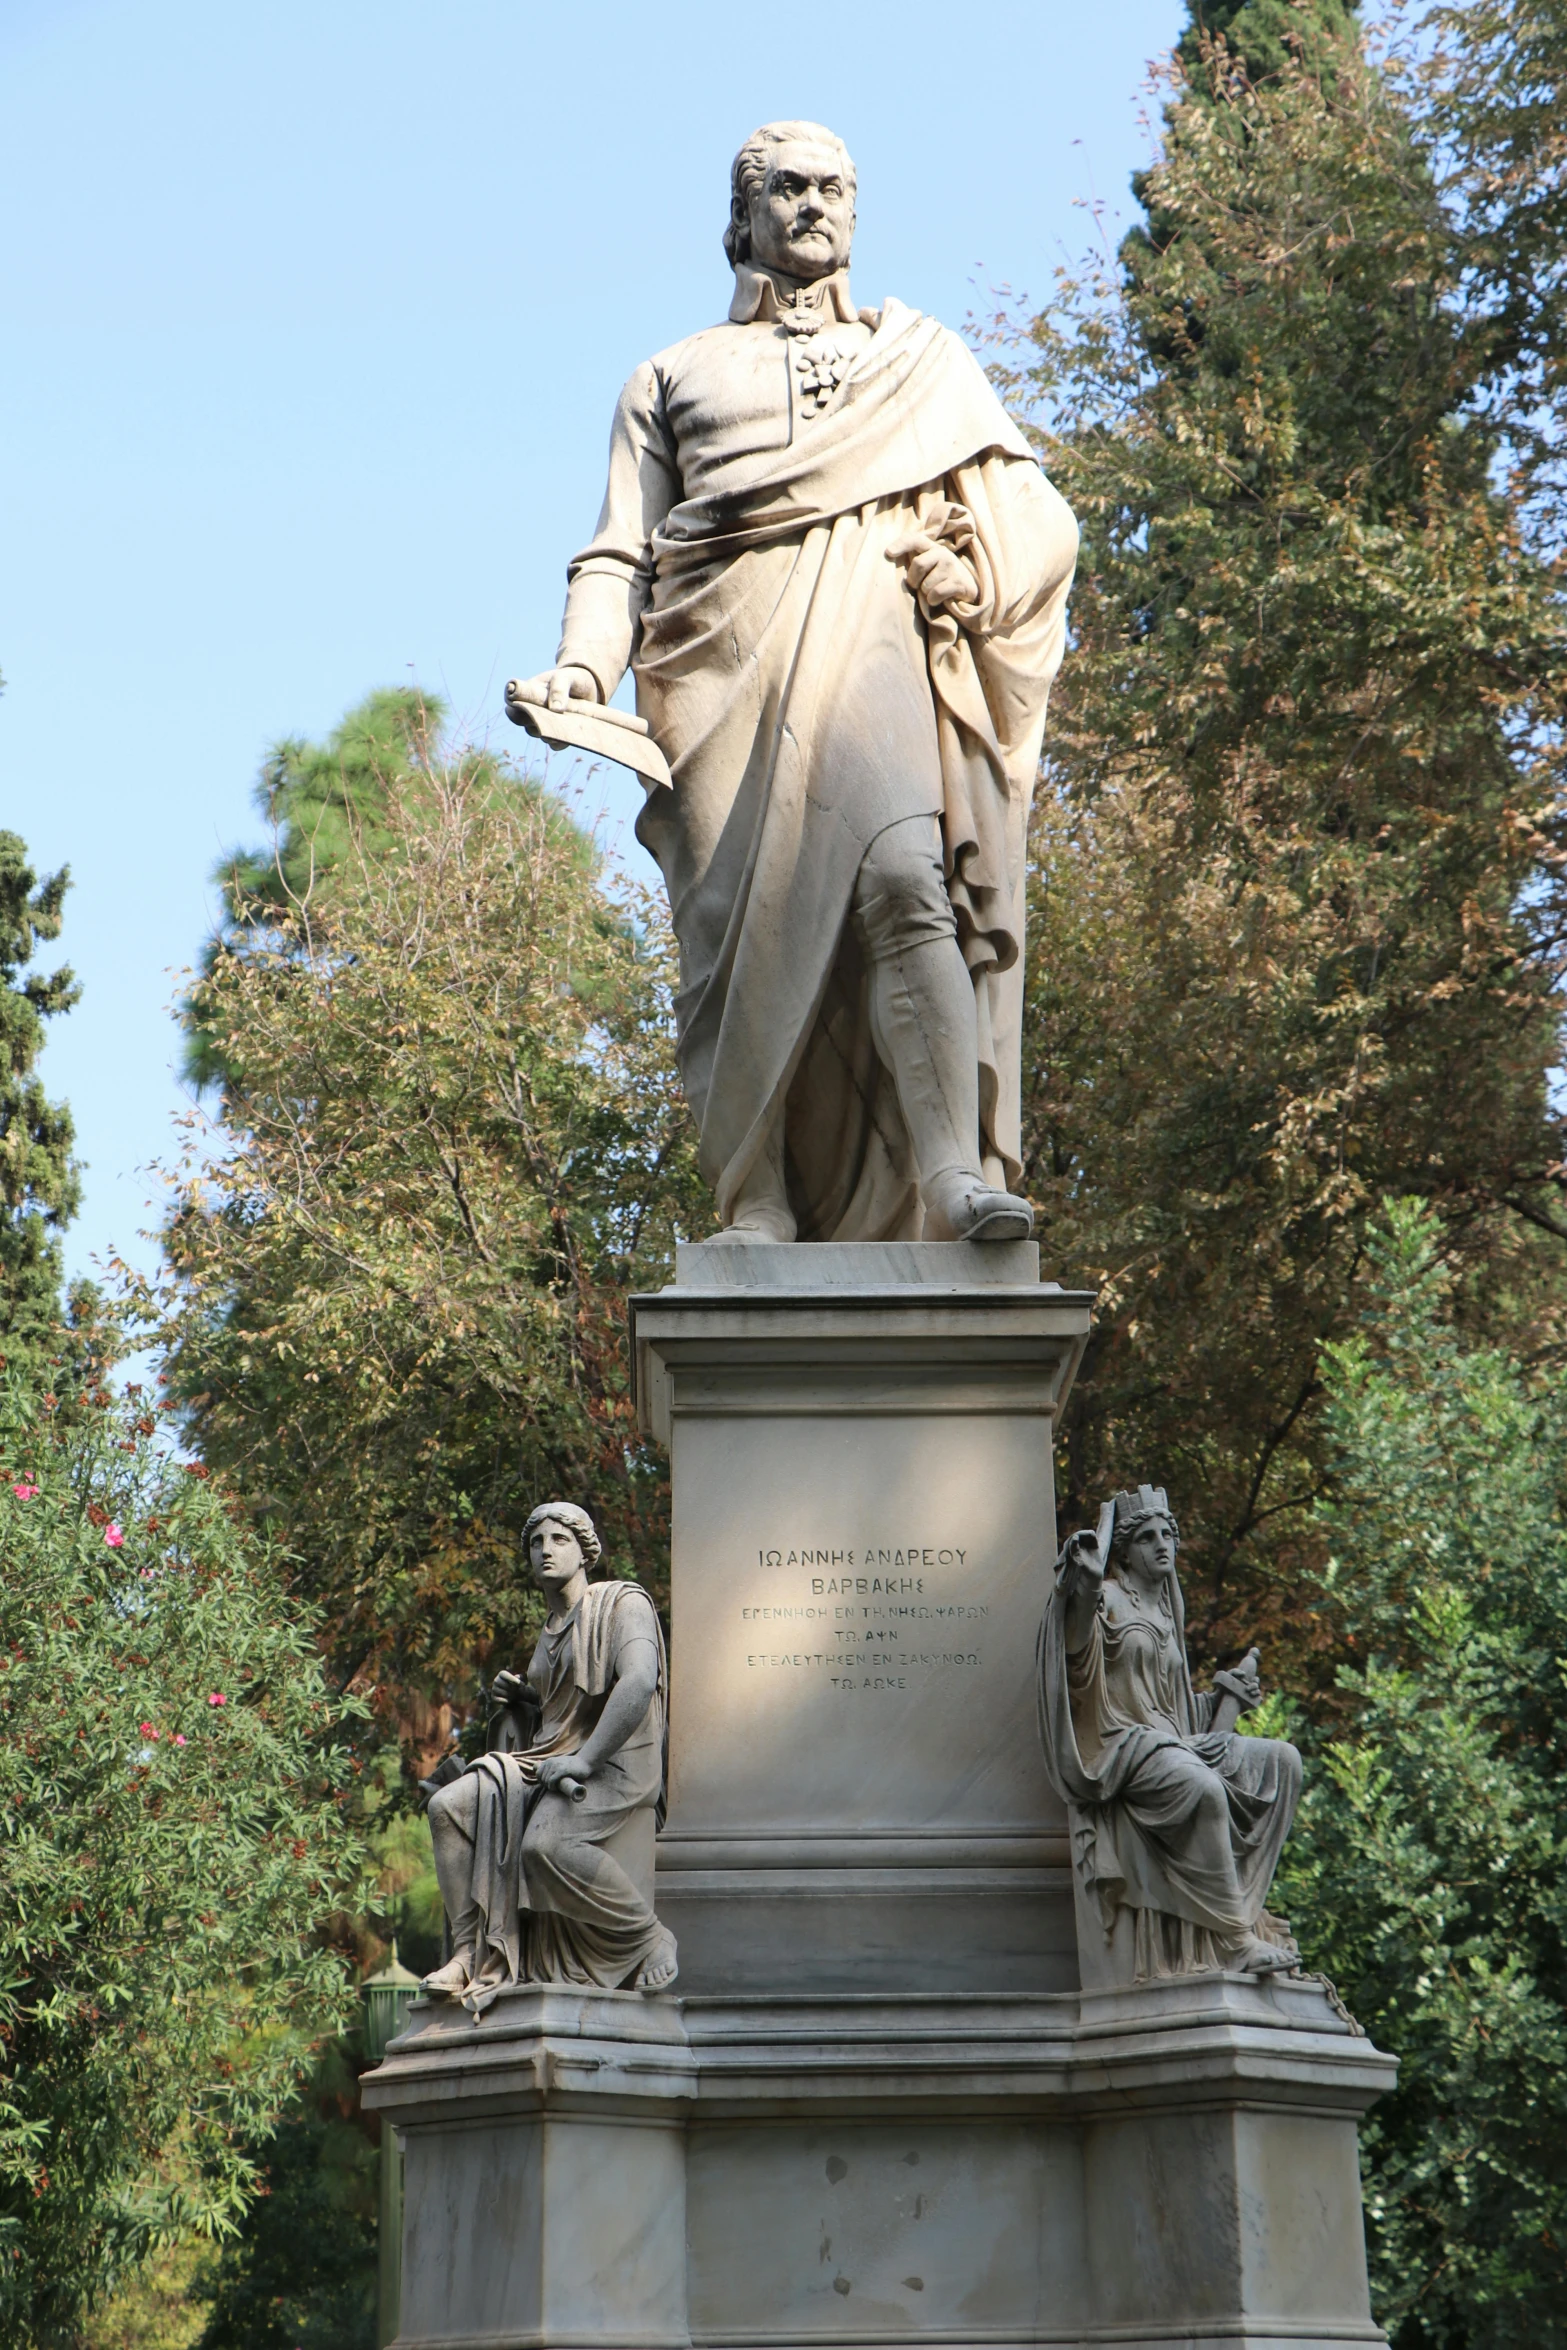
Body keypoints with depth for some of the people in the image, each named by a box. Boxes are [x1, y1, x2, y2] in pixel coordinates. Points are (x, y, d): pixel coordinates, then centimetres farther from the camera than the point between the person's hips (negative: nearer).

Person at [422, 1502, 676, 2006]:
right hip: (549, 1759, 8)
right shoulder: (549, 1632, 23)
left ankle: (651, 1940, -16)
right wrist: (514, 1702, 9)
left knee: (547, 1842, -36)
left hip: (617, 1763, -8)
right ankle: (471, 1950, -13)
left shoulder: (622, 1603, -2)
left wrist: (584, 1760, -25)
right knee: (449, 1806, -14)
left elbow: (639, 1682, -20)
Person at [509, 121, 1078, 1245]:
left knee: (903, 875, -26)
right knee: (744, 934, -12)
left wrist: (966, 567, -4)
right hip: (725, 670, 1)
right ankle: (757, 1210, -9)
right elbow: (621, 554, 16)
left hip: (868, 647, -1)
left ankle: (955, 1172, -33)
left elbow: (1029, 509, 20)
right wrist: (582, 667, -5)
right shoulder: (672, 379, 27)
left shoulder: (928, 361, 29)